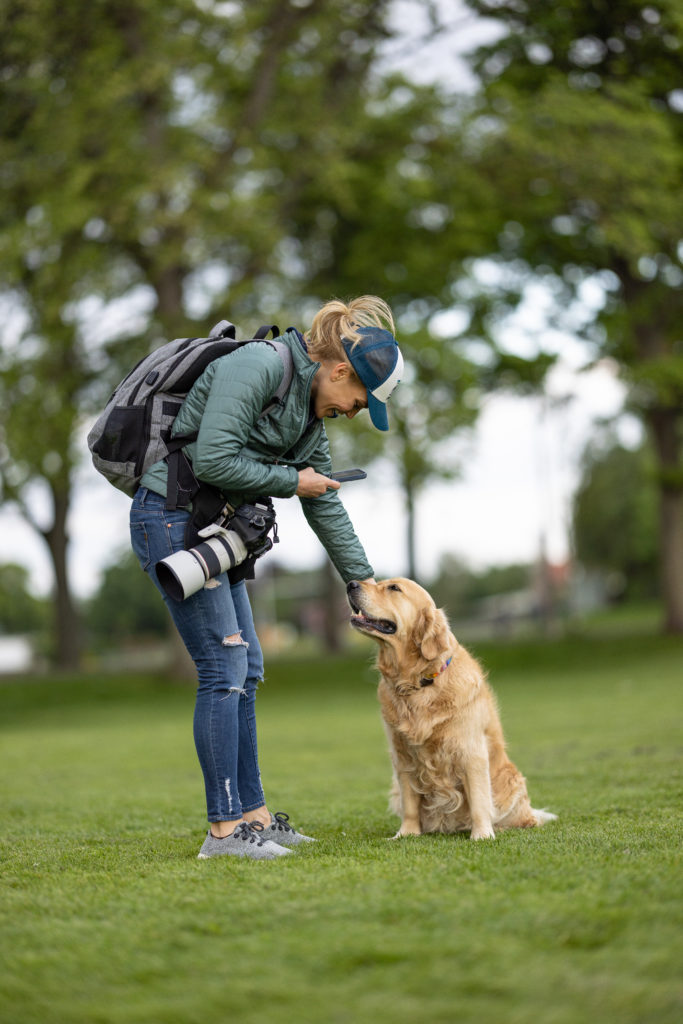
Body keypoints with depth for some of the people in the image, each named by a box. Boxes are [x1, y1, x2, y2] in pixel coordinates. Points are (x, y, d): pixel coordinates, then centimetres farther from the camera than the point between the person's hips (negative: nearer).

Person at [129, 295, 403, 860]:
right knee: (224, 669, -10)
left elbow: (327, 505, 19)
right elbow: (213, 460, -24)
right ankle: (224, 828, -6)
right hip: (172, 518, -10)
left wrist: (364, 582, 21)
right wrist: (291, 481, -12)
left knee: (245, 669, 10)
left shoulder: (310, 409, 12)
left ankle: (252, 814, 16)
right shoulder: (258, 367, -17)